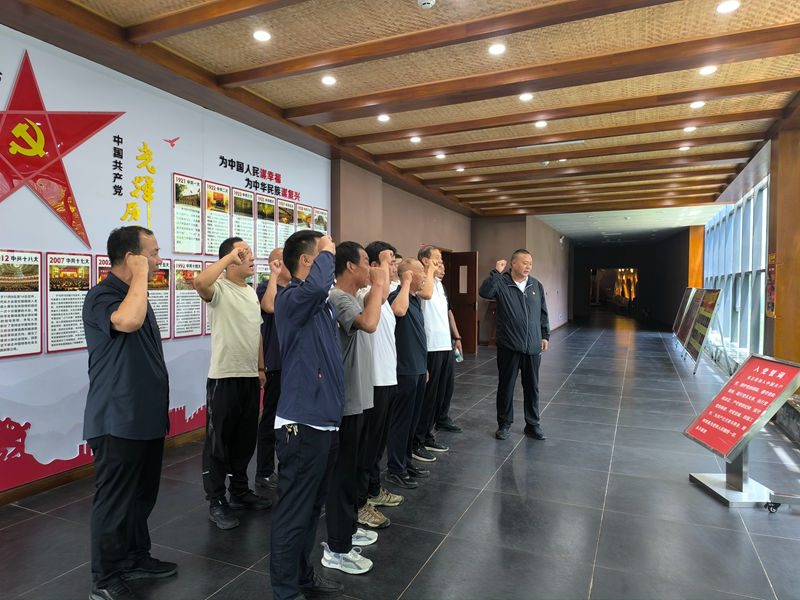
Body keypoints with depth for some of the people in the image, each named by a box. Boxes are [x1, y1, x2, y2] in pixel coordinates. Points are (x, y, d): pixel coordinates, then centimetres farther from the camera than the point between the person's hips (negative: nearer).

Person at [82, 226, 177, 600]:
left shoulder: (136, 294, 13)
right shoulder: (101, 296, -16)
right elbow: (127, 321, -41)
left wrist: (159, 409, 24)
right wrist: (141, 274, -26)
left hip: (147, 419, 9)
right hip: (117, 423, -9)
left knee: (142, 496, 19)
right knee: (114, 502, 4)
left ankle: (136, 559, 35)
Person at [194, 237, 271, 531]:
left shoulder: (252, 292, 13)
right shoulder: (220, 289, -10)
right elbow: (200, 282, -35)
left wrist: (261, 368, 16)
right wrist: (230, 256, -26)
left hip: (250, 376, 7)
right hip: (224, 377, -7)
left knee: (245, 439, 17)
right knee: (219, 441, 4)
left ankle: (240, 491, 32)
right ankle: (216, 502, 17)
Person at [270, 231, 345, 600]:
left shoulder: (323, 303, 11)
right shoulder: (291, 298, -13)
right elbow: (316, 284, -34)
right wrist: (327, 253, -20)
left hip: (325, 421, 9)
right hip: (302, 425, -9)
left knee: (312, 509, 22)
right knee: (294, 513, 6)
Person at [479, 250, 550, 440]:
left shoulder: (536, 285, 9)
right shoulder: (501, 283, -5)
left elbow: (543, 313, 15)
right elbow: (484, 292, -25)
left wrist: (545, 336, 12)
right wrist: (496, 272, -24)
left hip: (532, 346, 4)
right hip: (508, 346, -4)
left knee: (532, 387, 12)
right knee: (506, 386, 7)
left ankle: (532, 424, 26)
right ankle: (504, 424, 22)